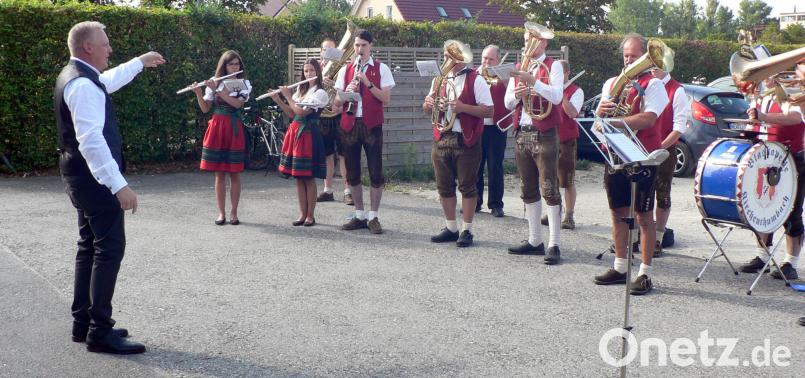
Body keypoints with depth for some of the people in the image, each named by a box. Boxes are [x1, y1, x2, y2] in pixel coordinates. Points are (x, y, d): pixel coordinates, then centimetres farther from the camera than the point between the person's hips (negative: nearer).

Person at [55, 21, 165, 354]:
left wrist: (140, 62, 45)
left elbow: (110, 81, 35)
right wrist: (119, 185, -30)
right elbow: (91, 140, -28)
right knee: (110, 248, -9)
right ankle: (100, 332, -6)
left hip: (84, 178, 11)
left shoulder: (78, 76, 12)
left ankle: (83, 323, 22)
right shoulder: (83, 85, -20)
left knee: (90, 247, 15)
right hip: (96, 178, -11)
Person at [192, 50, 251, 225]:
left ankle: (233, 212, 9)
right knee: (219, 174, 3)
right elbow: (205, 108, 4)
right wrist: (198, 93, -12)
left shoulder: (244, 83, 3)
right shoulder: (214, 83, 7)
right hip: (216, 128, 1)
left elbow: (237, 103, -14)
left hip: (235, 130, -1)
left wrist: (217, 89, -18)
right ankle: (221, 212, 10)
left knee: (234, 173, 1)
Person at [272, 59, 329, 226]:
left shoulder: (320, 93, -8)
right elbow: (291, 114, 15)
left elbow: (302, 112, -16)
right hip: (295, 131, 7)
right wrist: (278, 100, 4)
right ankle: (302, 214, 14)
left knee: (308, 177, -4)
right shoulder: (300, 90, 16)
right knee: (298, 177, 8)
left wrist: (288, 96, -7)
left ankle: (310, 215, 3)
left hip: (308, 134, -7)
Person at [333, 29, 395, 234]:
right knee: (352, 173, 7)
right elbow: (337, 102, 9)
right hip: (349, 124, 3)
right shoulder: (345, 70, 11)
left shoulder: (381, 69, 1)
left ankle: (373, 216, 8)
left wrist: (368, 83, -17)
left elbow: (386, 99, -7)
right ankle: (359, 215, 18)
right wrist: (347, 92, -12)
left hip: (372, 125, -3)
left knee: (376, 173, -2)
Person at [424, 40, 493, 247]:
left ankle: (466, 230, 8)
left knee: (467, 186, 1)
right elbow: (427, 109, 18)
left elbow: (489, 110, -10)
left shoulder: (476, 80, -4)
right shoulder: (439, 80, 14)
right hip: (441, 139, 6)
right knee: (444, 186, 9)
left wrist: (463, 107, -21)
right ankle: (450, 228, 20)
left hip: (466, 140, -6)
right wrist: (429, 103, -6)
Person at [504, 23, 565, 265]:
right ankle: (535, 240, 18)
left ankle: (554, 245, -6)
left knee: (549, 189, -7)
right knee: (529, 190, 10)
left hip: (544, 134, -6)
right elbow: (508, 104, 12)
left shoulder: (553, 66, -1)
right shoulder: (519, 69, 16)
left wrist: (532, 81, -25)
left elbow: (556, 96, -17)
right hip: (522, 134, 6)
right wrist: (517, 94, -9)